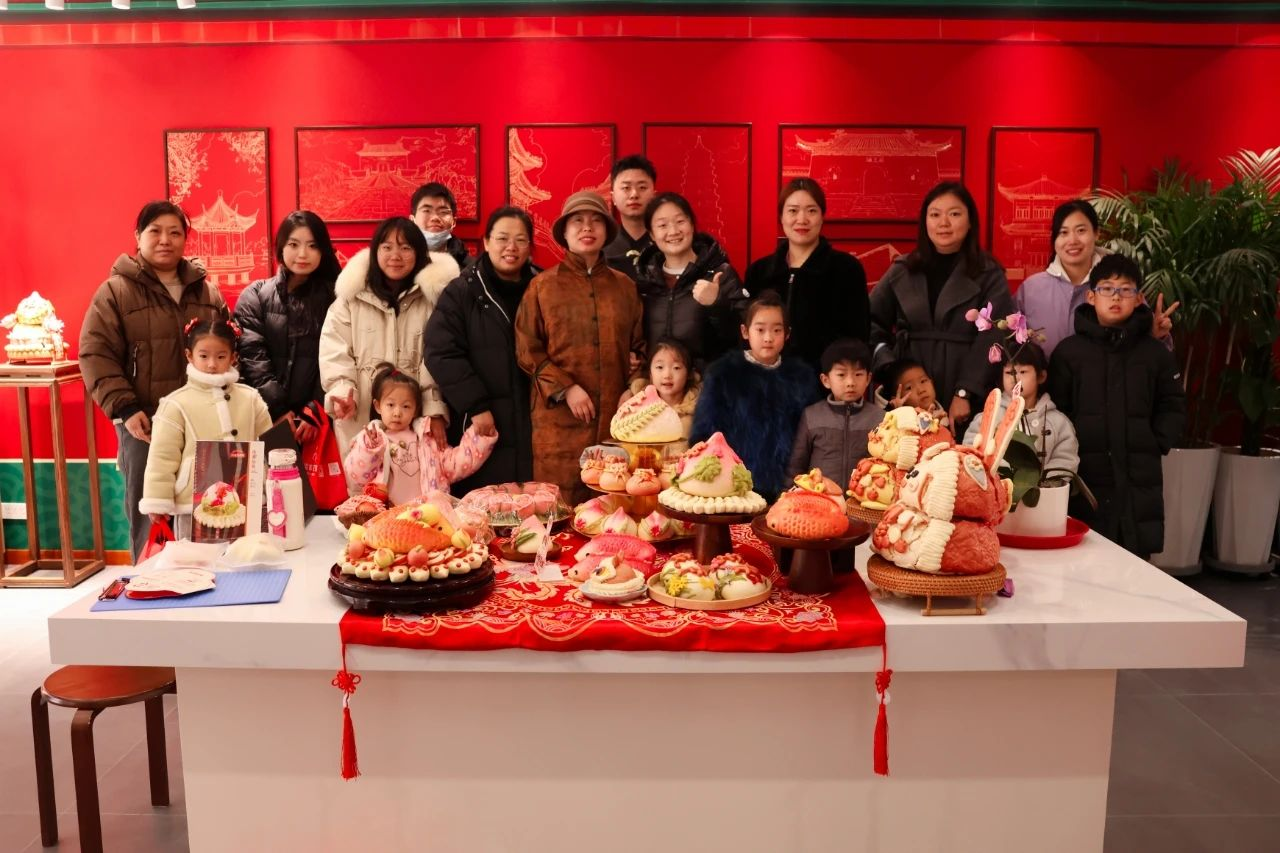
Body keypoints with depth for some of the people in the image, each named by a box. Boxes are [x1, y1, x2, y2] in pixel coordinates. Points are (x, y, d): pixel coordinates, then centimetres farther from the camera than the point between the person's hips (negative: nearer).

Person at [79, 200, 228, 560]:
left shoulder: (207, 292, 11)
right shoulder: (115, 291, -1)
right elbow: (96, 355, -5)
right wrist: (125, 408, -14)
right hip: (145, 424, -3)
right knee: (148, 517, 5)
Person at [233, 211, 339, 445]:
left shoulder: (333, 298, 6)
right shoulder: (255, 296, 6)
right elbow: (252, 358, -3)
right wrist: (279, 410, -11)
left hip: (314, 418, 0)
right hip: (265, 417, 0)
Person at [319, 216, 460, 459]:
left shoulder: (433, 297, 6)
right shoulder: (351, 297, 7)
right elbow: (334, 354, 2)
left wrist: (436, 411, -6)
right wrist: (343, 392, -15)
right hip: (360, 419, 1)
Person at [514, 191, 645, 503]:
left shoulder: (625, 286, 13)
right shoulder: (543, 285, 5)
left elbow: (638, 342, 23)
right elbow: (527, 351, 1)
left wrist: (637, 361, 1)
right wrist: (565, 388, -10)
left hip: (615, 414, 3)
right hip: (560, 417, -2)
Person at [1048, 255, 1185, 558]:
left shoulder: (1155, 353, 8)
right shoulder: (1069, 351, 2)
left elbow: (1173, 406, 13)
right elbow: (1054, 409, 0)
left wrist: (1157, 443, 1)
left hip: (1140, 477, 2)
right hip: (1085, 475, -2)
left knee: (1136, 556, 5)